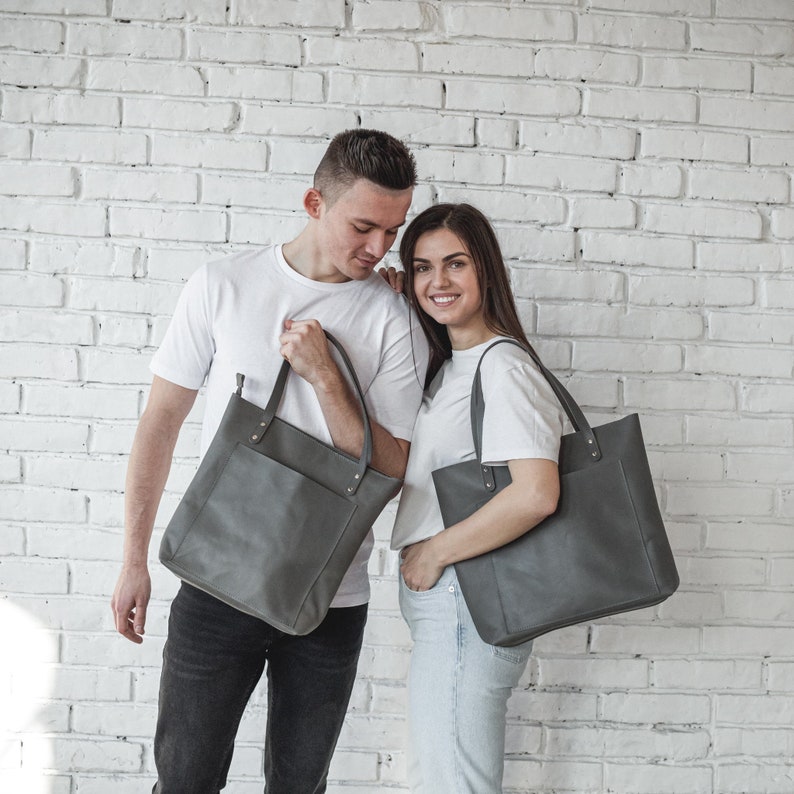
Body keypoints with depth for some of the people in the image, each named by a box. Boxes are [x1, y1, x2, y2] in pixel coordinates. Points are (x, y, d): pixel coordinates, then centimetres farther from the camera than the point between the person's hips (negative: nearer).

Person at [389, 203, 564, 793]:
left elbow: (535, 494, -27)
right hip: (445, 605, 10)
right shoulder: (448, 365, 14)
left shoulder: (502, 366, -16)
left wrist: (434, 551, -16)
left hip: (464, 605, -10)